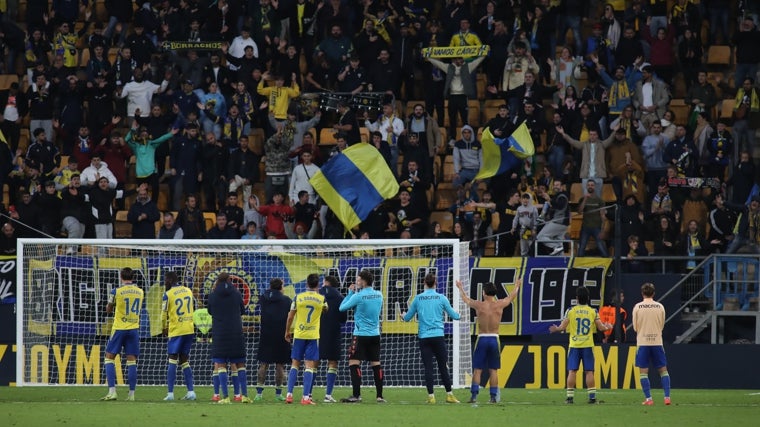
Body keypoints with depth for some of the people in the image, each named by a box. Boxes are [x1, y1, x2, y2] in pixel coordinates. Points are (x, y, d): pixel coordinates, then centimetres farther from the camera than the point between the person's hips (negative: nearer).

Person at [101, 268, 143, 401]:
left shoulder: (116, 291, -8)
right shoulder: (140, 292, 5)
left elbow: (108, 310, 4)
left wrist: (109, 306, 25)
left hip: (119, 329, -4)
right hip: (134, 329, 4)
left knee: (109, 358, 4)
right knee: (132, 361, 5)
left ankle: (112, 391, -8)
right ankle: (131, 394, 1)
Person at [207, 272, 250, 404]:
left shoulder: (213, 295, -3)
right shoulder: (236, 294, 1)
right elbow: (242, 310, 13)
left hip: (220, 334, -2)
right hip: (236, 333, 2)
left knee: (221, 365, 0)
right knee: (240, 364, 10)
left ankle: (225, 397, -9)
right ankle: (244, 394, 4)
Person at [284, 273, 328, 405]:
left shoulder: (298, 297, -3)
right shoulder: (322, 299, -3)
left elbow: (290, 317, 2)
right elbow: (326, 309, 20)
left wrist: (287, 332, 15)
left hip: (298, 335, 1)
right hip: (313, 335, -1)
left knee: (295, 364, 10)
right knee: (309, 366, -1)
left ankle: (289, 394, 4)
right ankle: (306, 397, -9)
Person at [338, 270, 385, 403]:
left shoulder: (358, 296, -14)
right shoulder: (379, 295, 3)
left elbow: (342, 308, -6)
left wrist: (350, 293, 7)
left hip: (361, 335, -6)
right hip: (375, 334, 6)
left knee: (354, 363, -3)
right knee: (376, 364, 10)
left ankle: (356, 395, -11)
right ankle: (380, 396, 10)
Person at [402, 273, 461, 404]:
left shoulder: (418, 299, 4)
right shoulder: (441, 298, 0)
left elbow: (407, 318, 13)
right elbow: (454, 315, 8)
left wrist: (404, 315, 37)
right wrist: (459, 315, 32)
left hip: (423, 338, 1)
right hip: (438, 336, -1)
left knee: (428, 368, 1)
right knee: (443, 367, 5)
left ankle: (431, 396, -3)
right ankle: (449, 395, 7)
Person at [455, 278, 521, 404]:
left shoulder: (479, 305, -6)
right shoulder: (499, 305, -2)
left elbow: (465, 299, 14)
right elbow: (511, 297, 19)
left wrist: (460, 288, 35)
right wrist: (517, 286, 40)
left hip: (482, 339, -1)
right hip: (494, 339, 1)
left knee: (477, 370, 2)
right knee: (493, 370, 5)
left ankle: (474, 395, -5)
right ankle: (493, 397, 3)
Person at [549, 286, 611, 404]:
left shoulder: (570, 311, -3)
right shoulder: (593, 312, 0)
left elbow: (563, 327, -4)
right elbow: (601, 328, 1)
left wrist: (555, 329, 18)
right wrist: (607, 327, 24)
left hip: (574, 345, 0)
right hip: (588, 345, 0)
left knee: (572, 371, 2)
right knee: (589, 371, 2)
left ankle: (570, 397, -1)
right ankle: (592, 396, -2)